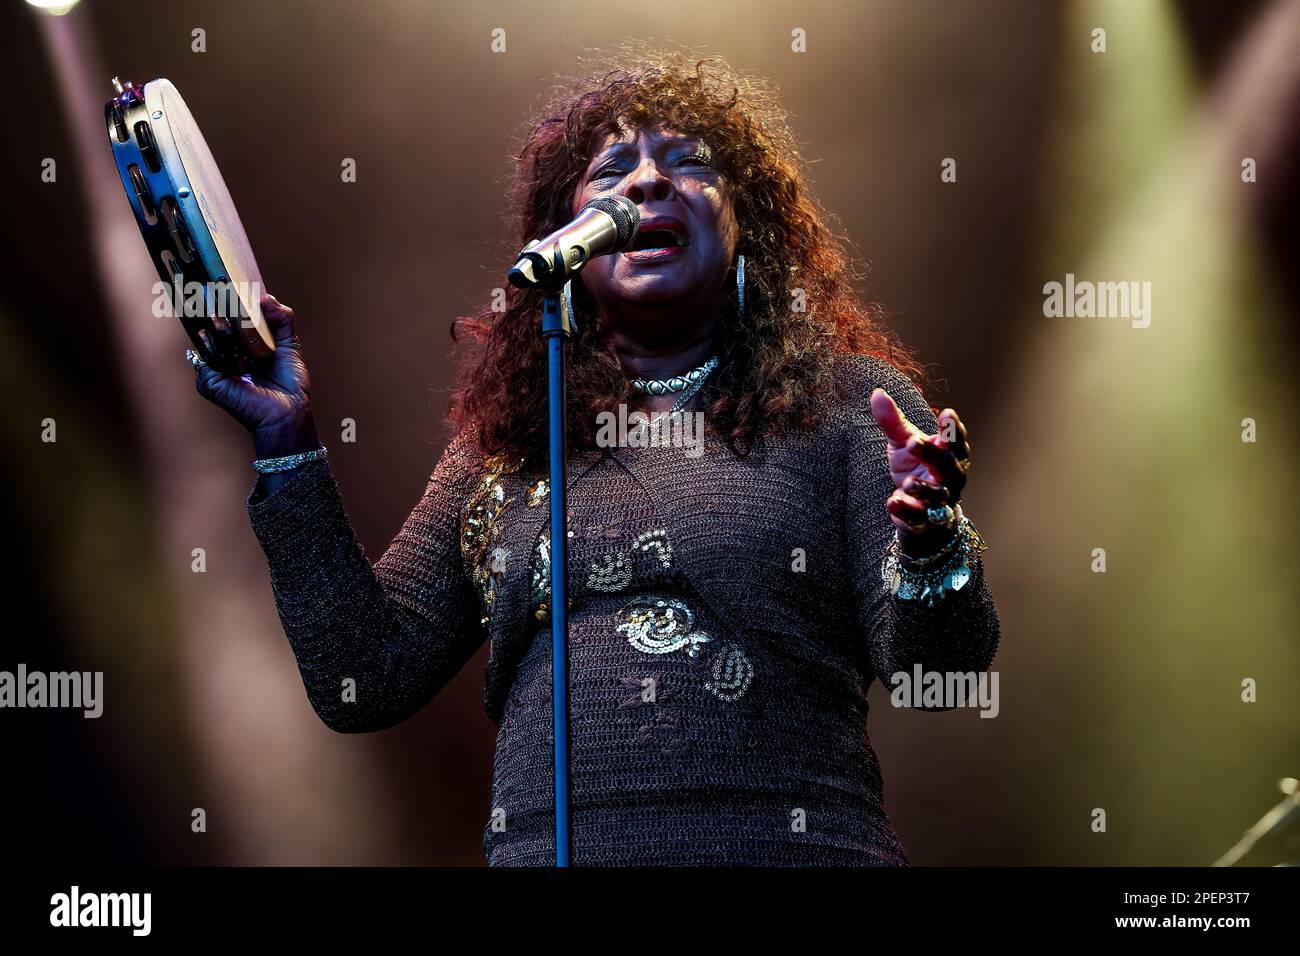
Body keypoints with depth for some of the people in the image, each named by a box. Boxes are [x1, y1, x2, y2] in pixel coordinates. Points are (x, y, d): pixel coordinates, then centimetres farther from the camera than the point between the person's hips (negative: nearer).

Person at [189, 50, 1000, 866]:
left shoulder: (849, 403, 11)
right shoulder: (499, 451, 19)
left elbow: (942, 672, 4)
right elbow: (364, 682, 14)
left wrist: (930, 545, -16)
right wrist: (290, 447, 11)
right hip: (542, 846, 3)